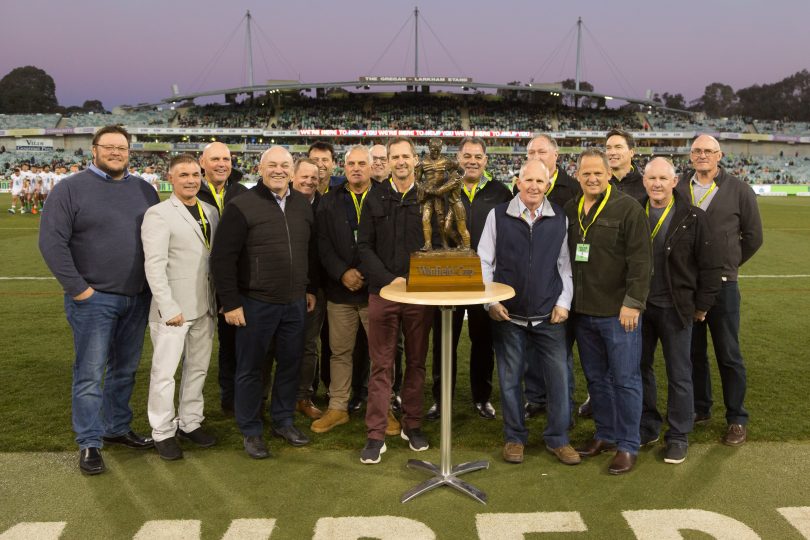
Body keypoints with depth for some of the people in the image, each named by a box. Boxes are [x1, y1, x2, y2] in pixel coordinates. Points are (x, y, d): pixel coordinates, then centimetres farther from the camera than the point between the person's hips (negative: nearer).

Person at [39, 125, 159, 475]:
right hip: (93, 299, -4)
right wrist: (77, 288, -13)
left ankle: (118, 428, 29)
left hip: (137, 299, 5)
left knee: (125, 369, 14)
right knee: (90, 374, 1)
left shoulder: (144, 190, 9)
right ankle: (89, 443, 12)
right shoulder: (71, 188, -5)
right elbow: (52, 241, -10)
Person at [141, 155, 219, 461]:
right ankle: (163, 432, 16)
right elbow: (154, 266, -13)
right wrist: (169, 308, -17)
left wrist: (219, 299, 7)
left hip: (205, 307, 6)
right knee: (165, 372, 3)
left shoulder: (211, 212, 10)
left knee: (198, 368, 14)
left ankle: (190, 423, 28)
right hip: (173, 308, -6)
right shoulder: (158, 214, -8)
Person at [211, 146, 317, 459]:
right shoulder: (242, 206, -10)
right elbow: (222, 259, -11)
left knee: (291, 363, 13)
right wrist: (230, 303, -13)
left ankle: (283, 421, 31)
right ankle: (251, 431, 22)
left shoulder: (302, 204, 8)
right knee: (250, 368, 6)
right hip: (255, 304, -5)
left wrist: (311, 289, 16)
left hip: (294, 303, 5)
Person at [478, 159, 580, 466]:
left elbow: (565, 265, 7)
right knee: (510, 379, 9)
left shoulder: (559, 219, 3)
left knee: (559, 377, 4)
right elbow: (484, 262, 1)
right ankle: (515, 438, 27)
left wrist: (564, 302, -1)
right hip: (508, 315, -1)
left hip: (549, 316, 1)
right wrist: (490, 302, -6)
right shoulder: (498, 216, -1)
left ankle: (557, 439, 22)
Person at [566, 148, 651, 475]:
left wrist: (633, 303, -17)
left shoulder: (628, 208, -9)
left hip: (618, 312, -6)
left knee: (625, 379, 2)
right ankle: (605, 435, 31)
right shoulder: (570, 210, 9)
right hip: (583, 312, 6)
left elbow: (639, 260, -13)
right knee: (595, 378, 16)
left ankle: (627, 445, 15)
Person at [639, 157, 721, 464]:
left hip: (675, 308, -3)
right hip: (639, 306, 3)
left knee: (679, 374, 6)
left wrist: (702, 305, -4)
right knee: (640, 368, 12)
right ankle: (647, 428, 28)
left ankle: (678, 436, 20)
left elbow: (709, 266, -3)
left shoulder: (692, 218, -6)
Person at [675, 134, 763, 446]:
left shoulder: (739, 190, -1)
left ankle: (737, 420, 19)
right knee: (693, 352, 13)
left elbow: (753, 236, 6)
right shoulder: (678, 188, 1)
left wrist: (728, 265, 8)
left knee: (729, 356, 5)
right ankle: (700, 409, 29)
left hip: (722, 285, -2)